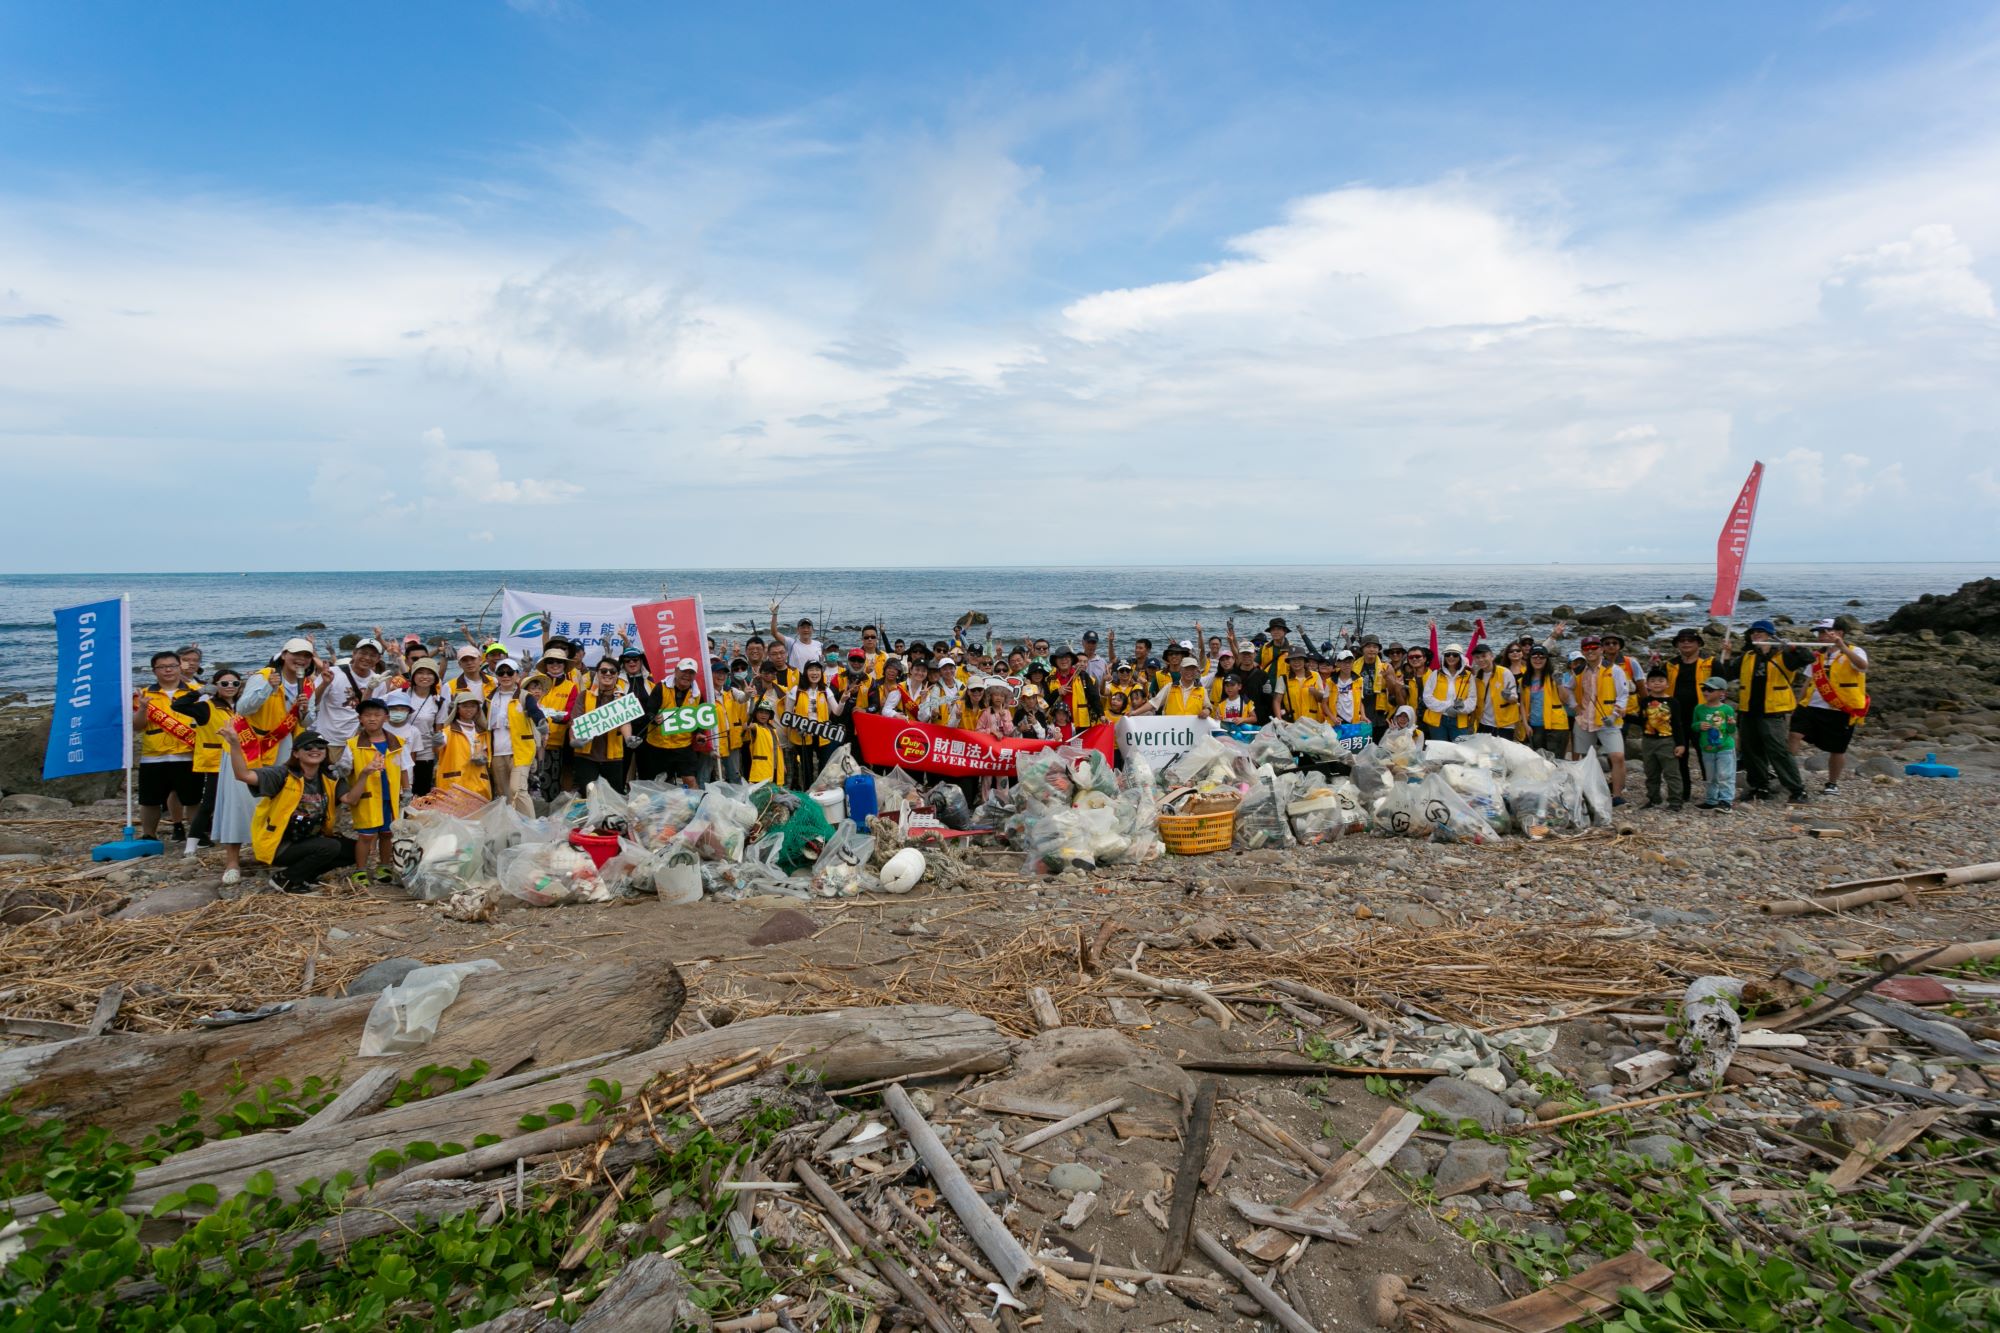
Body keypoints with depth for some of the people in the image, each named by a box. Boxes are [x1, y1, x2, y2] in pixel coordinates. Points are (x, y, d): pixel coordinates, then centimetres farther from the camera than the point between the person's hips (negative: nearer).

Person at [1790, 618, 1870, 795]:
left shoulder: (1854, 652, -4)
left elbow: (1862, 665, -27)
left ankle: (1832, 784, 25)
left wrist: (1842, 647, -39)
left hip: (1841, 710, -4)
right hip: (1813, 707, 4)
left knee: (1837, 749, 7)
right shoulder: (1817, 655, 12)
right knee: (1793, 734, -16)